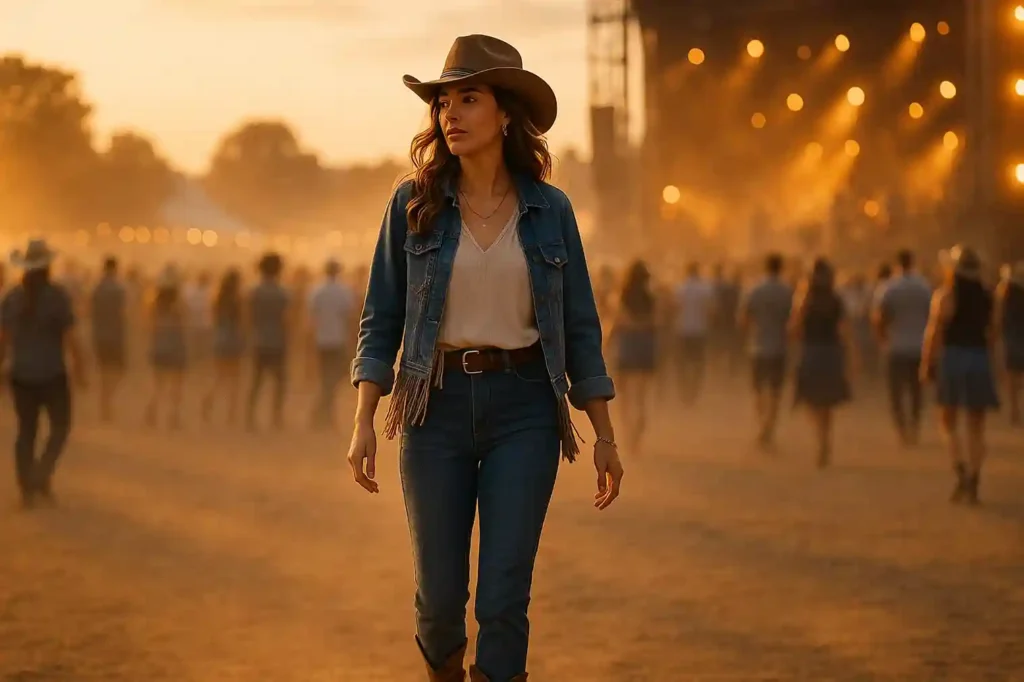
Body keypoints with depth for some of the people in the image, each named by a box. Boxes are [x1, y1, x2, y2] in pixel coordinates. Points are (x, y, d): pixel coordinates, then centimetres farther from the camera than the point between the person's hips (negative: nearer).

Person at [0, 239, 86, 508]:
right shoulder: (57, 295, -12)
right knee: (60, 425, 14)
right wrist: (80, 368, -2)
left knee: (26, 431, 11)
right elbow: (70, 337, -13)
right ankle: (42, 474, -4)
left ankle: (27, 490, 10)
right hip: (52, 375, -3)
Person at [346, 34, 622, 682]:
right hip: (437, 408, 0)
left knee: (505, 598, -7)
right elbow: (382, 320, 2)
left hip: (524, 411, 0)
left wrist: (605, 436, 4)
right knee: (441, 593, 6)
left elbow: (580, 327, 5)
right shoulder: (414, 204, 0)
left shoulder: (550, 210, 1)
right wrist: (364, 423, -6)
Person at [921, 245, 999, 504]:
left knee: (948, 420, 7)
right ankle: (973, 482, 5)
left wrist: (926, 363, -5)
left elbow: (934, 332, -11)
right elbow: (991, 334, 10)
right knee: (976, 426, 8)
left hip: (952, 357, -4)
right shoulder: (987, 296, 8)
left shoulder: (946, 295, -6)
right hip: (980, 358, 4)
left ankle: (960, 468, -14)